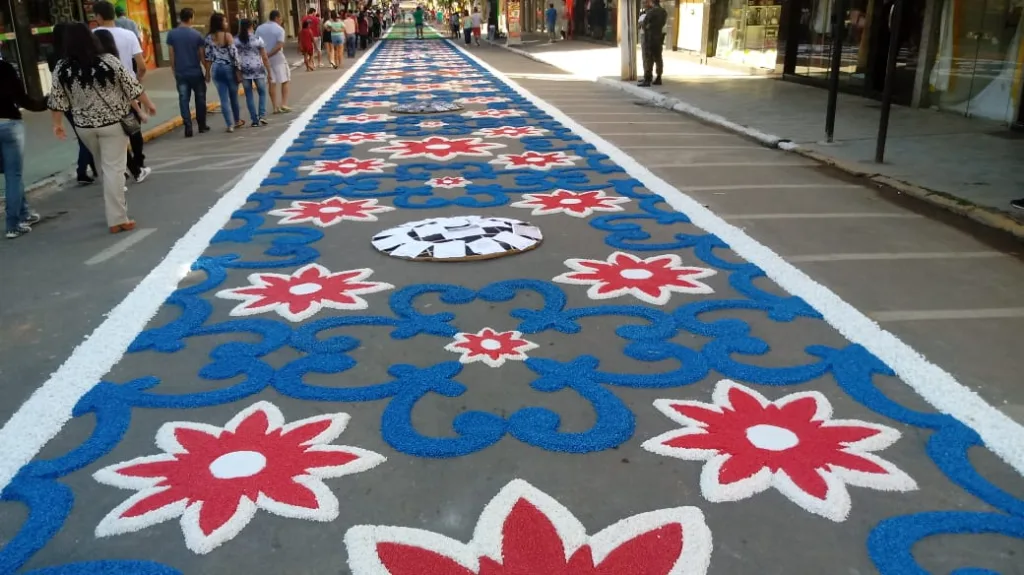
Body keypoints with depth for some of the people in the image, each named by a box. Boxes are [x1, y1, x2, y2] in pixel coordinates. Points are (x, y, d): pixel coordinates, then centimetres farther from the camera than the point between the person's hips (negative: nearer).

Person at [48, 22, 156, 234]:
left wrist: (57, 124, 13)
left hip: (84, 126, 4)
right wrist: (148, 104, 8)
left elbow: (57, 100, 0)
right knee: (114, 169, -3)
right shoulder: (109, 61, -13)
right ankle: (117, 219, -4)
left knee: (105, 168, 21)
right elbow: (133, 86, -7)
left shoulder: (62, 68, -5)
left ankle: (115, 214, 33)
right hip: (113, 123, -3)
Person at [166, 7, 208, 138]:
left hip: (180, 73, 1)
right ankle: (202, 126, 18)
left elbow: (171, 55, 1)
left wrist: (174, 70, 12)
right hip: (196, 72, -1)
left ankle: (188, 127, -3)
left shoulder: (171, 34, -1)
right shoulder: (197, 34, -6)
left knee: (184, 100, 4)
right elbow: (202, 55, -4)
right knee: (200, 99, 12)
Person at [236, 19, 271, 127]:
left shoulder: (236, 41, 0)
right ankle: (262, 116, -3)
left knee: (249, 96, 10)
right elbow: (265, 58, -4)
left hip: (244, 70, 2)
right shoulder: (258, 39, -5)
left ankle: (255, 120, 9)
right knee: (262, 93, 15)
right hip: (258, 69, -1)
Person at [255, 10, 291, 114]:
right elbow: (279, 46, -19)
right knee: (284, 81, 7)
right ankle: (284, 105, 1)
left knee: (272, 83, 8)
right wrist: (269, 54, -18)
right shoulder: (279, 29, -8)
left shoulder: (260, 28, 7)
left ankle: (275, 107, 8)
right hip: (277, 58, -5)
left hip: (265, 59, 5)